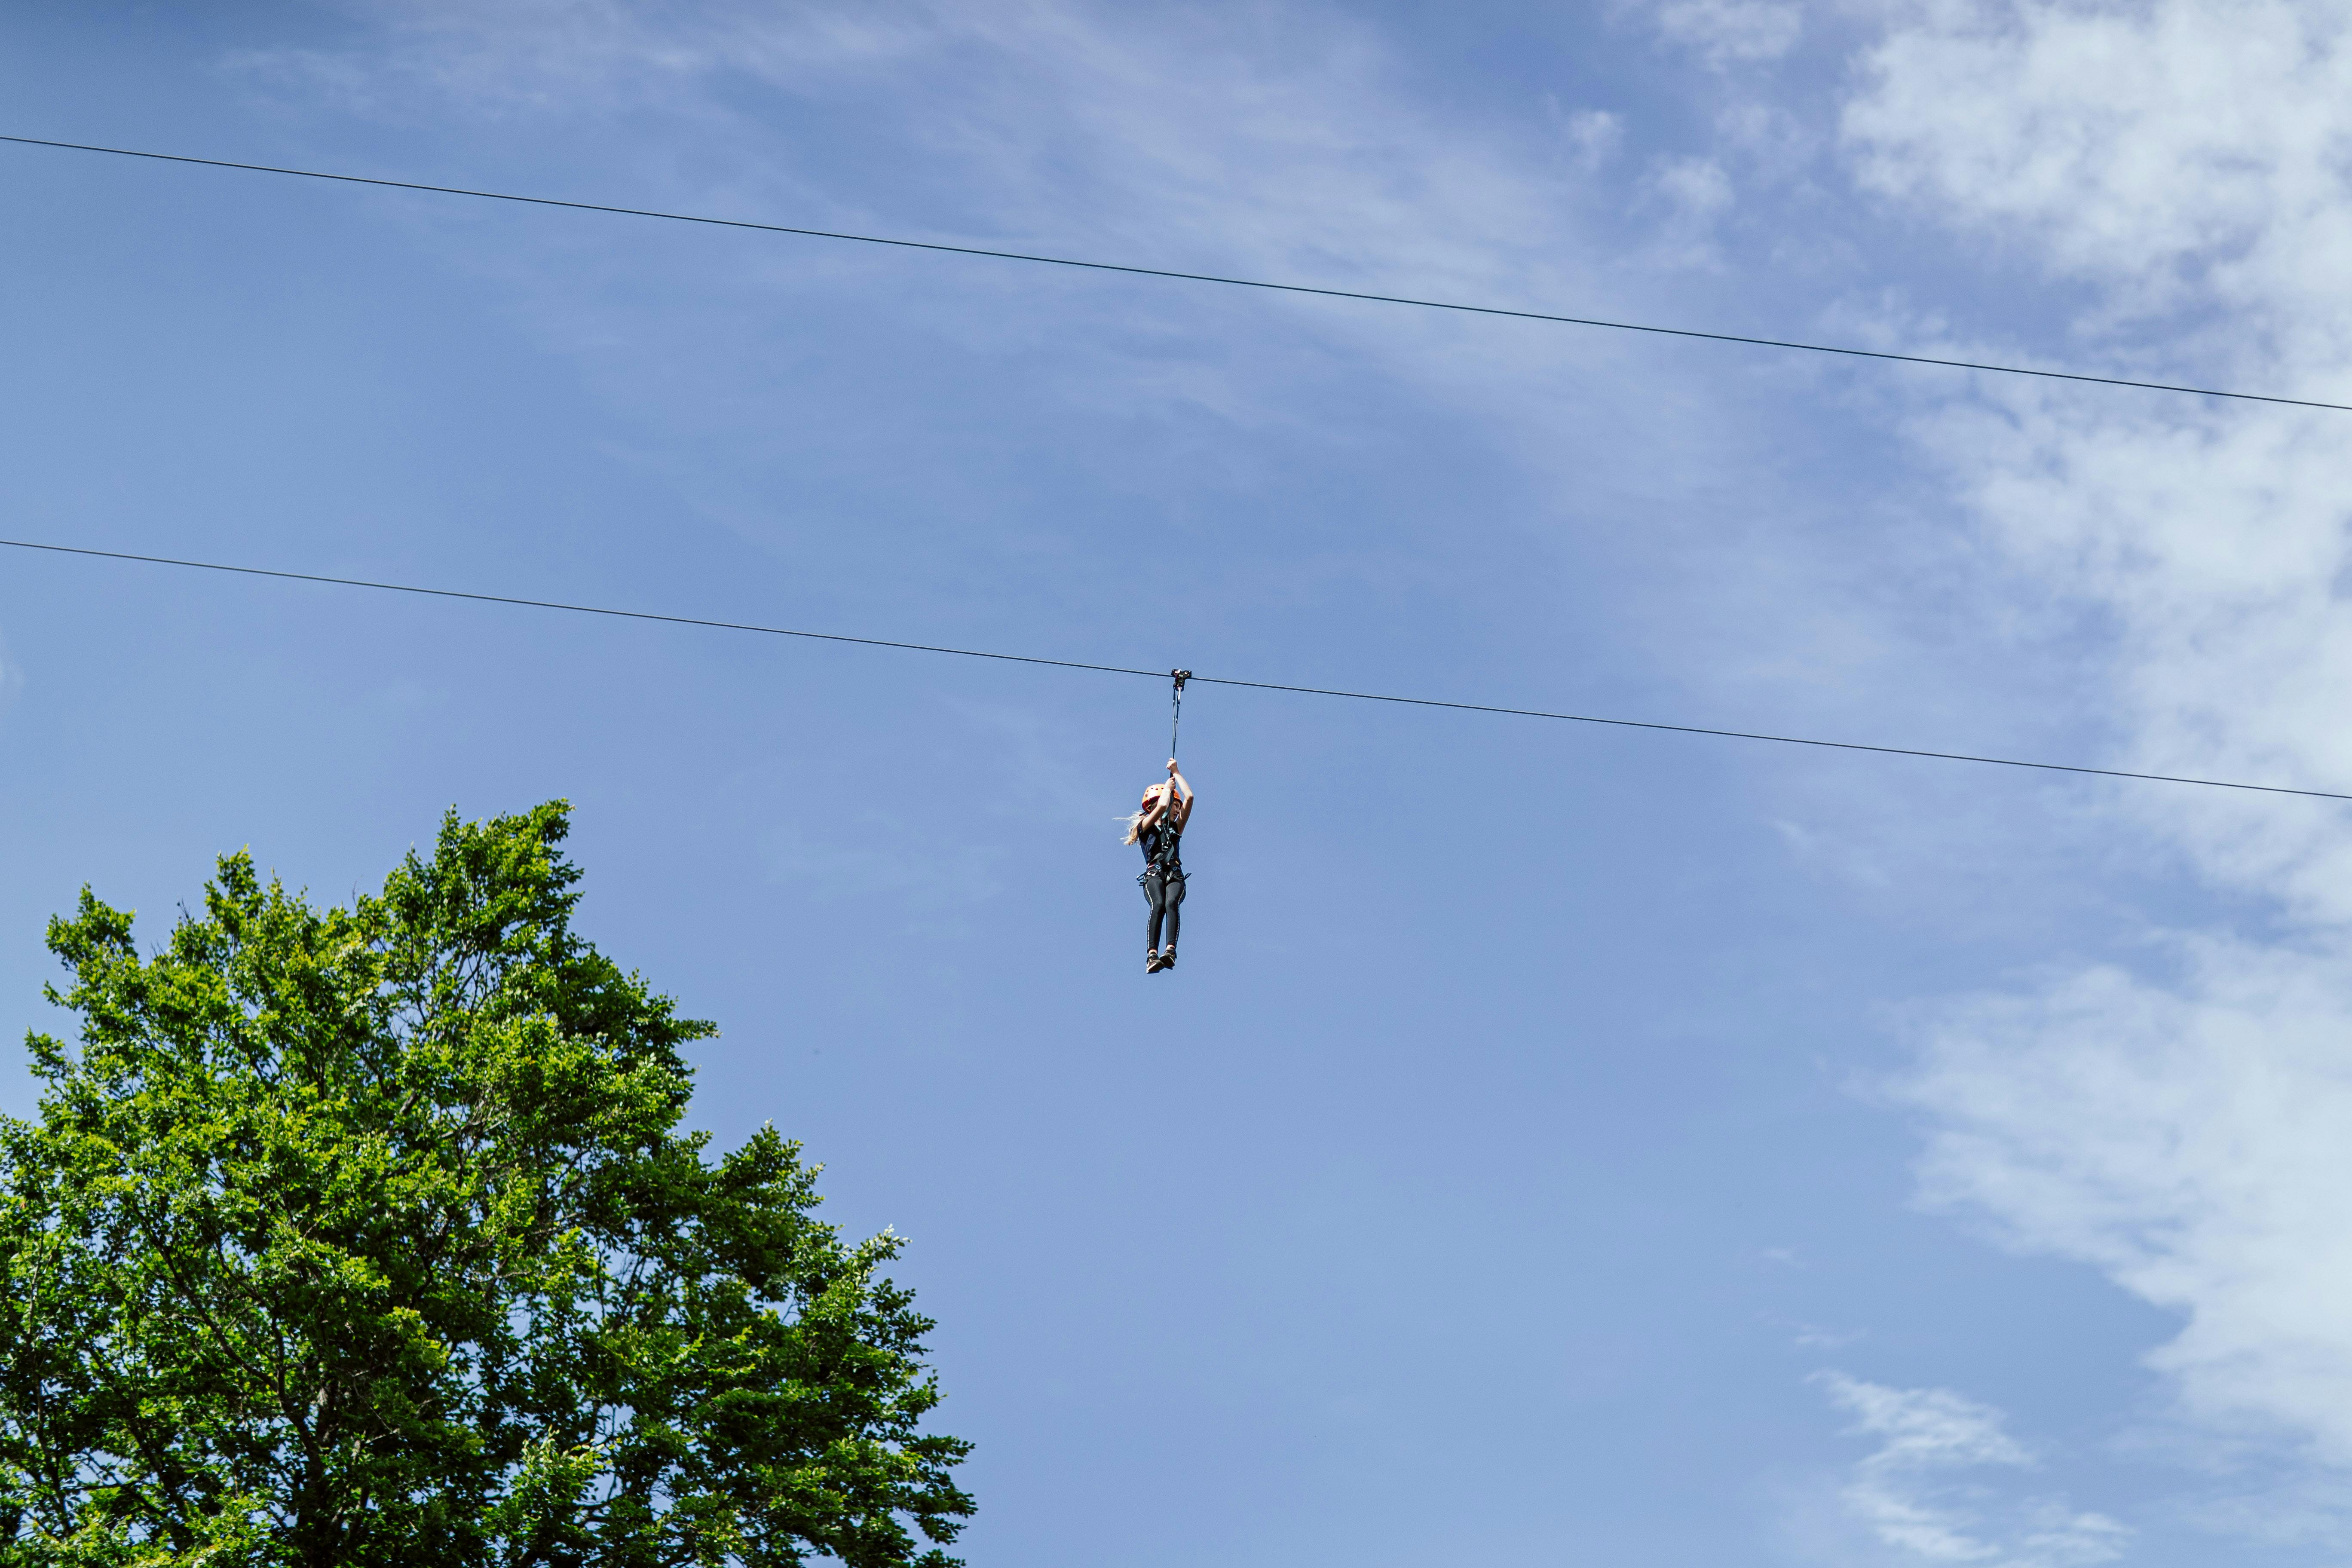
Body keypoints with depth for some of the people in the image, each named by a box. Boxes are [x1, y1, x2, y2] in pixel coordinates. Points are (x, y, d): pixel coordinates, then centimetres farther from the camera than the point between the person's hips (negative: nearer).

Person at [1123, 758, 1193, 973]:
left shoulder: (1175, 828, 31)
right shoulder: (1146, 826, 18)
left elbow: (1189, 798, 25)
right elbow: (1162, 805, 0)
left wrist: (1176, 773, 31)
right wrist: (1168, 787, 19)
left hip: (1175, 875, 3)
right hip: (1154, 874, -3)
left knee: (1171, 903, -30)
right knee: (1158, 905, -32)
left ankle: (1170, 952, -50)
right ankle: (1152, 956, -47)